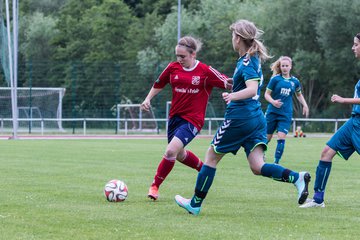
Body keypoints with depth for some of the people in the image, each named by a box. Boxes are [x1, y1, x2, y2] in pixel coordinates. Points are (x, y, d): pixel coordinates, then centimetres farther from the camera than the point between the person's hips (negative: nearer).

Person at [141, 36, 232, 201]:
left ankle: (155, 186, -7)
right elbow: (159, 84, 15)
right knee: (180, 155, 20)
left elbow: (228, 84, -8)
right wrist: (148, 99, 8)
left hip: (192, 119, -6)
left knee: (171, 151, -21)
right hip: (175, 117, 6)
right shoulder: (173, 68, 0)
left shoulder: (206, 71, -12)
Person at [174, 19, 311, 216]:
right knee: (257, 166, -1)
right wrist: (232, 89, 41)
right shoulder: (254, 59, 13)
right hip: (257, 117, 8)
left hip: (240, 117, -8)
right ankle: (297, 178, -22)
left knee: (211, 156, 8)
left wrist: (233, 96, -42)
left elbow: (252, 89, -30)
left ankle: (195, 203, 15)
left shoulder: (246, 63, -14)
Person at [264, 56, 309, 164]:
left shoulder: (295, 81, 4)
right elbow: (267, 94, -4)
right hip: (272, 112, -1)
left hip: (286, 114, 1)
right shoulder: (275, 79, -6)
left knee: (281, 138, -13)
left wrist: (305, 105, 8)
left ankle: (276, 163, -8)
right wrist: (273, 102, -23)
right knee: (267, 137, 8)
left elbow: (299, 94, 22)